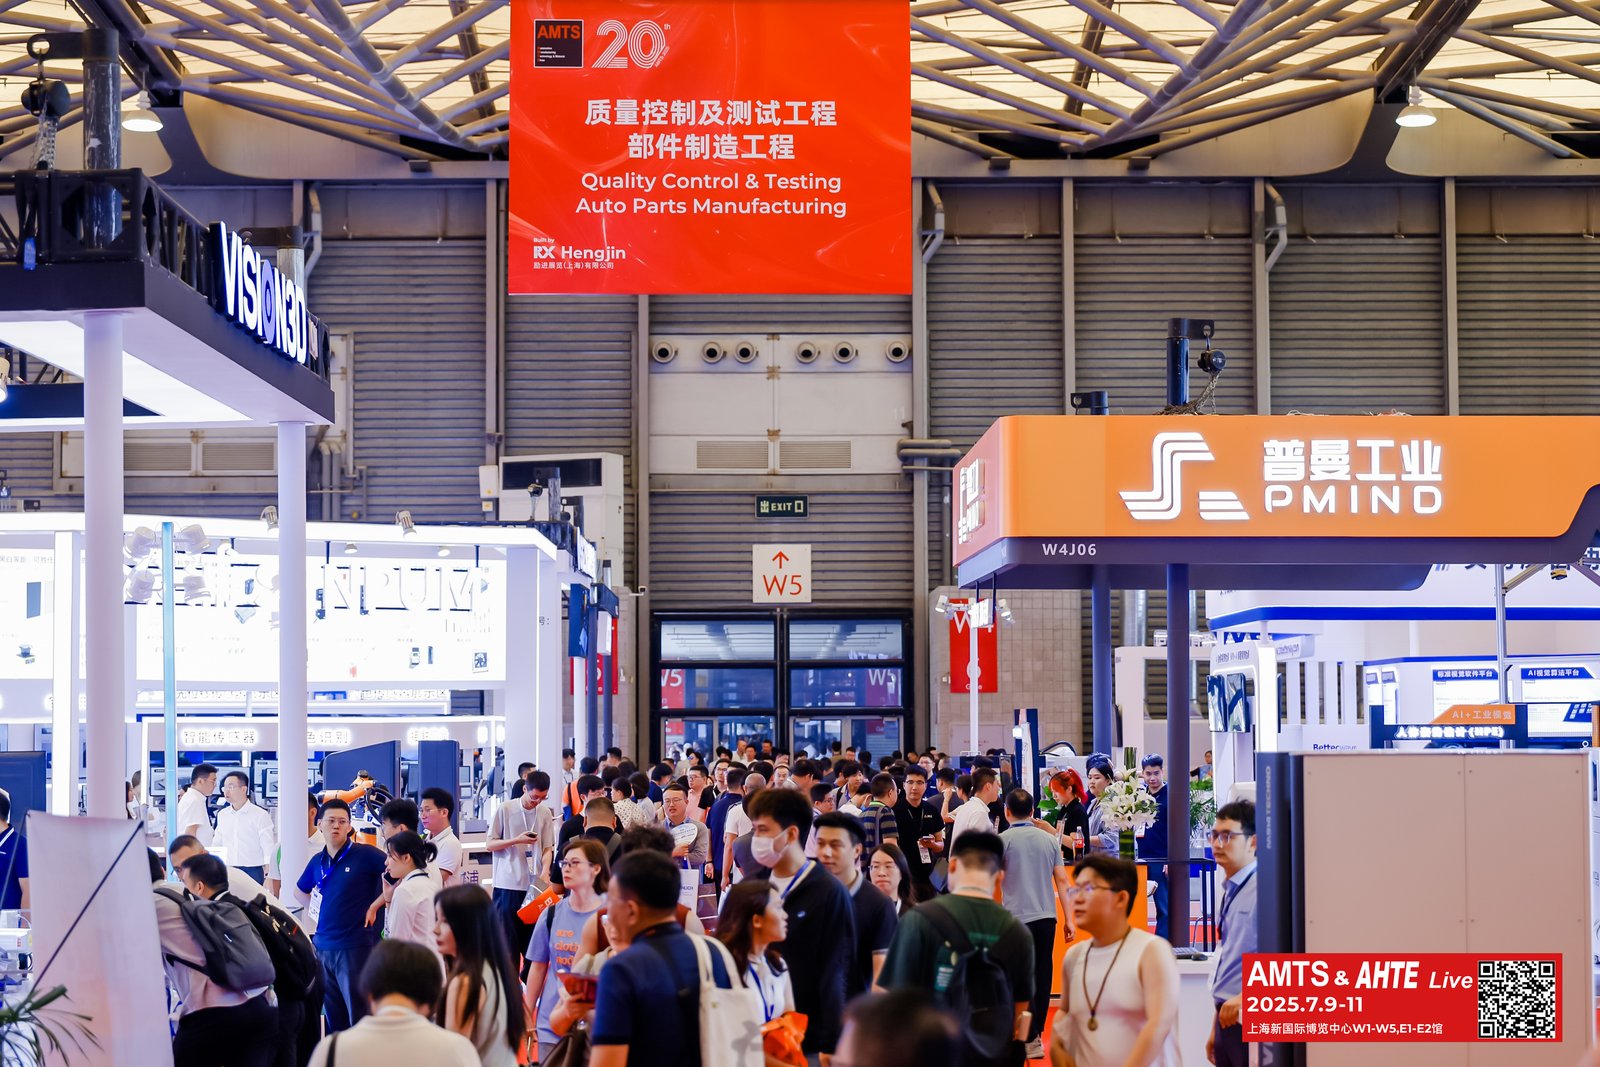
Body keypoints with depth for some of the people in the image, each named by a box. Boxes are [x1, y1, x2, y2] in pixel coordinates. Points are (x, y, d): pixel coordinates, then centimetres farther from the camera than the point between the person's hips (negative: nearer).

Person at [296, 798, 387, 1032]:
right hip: (323, 945, 6)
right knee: (333, 1018, 13)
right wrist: (316, 913, 13)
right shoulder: (317, 861, 11)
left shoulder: (365, 855, -8)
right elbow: (301, 890, 29)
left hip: (356, 945, -6)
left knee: (359, 1016, -3)